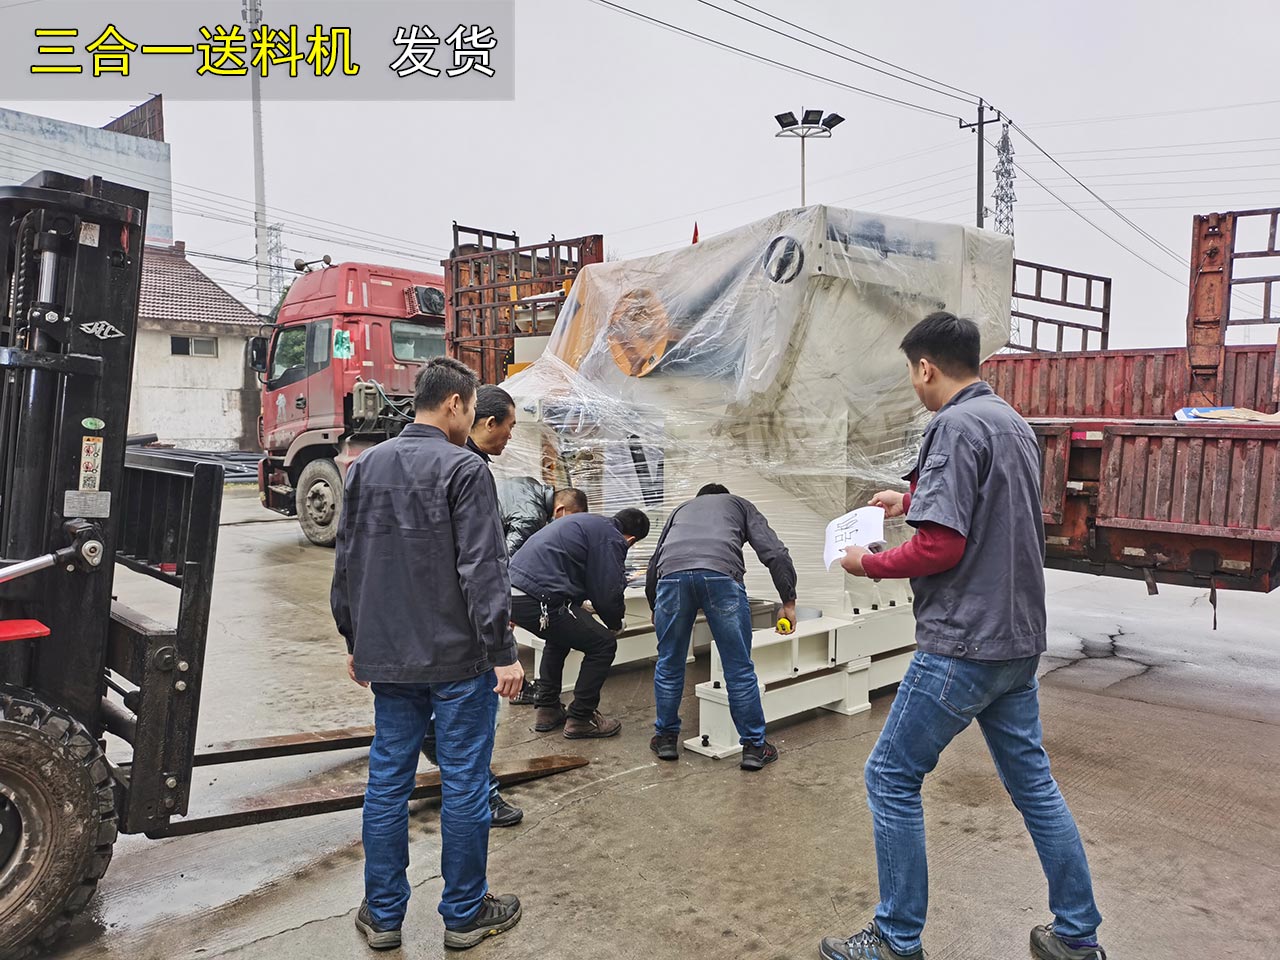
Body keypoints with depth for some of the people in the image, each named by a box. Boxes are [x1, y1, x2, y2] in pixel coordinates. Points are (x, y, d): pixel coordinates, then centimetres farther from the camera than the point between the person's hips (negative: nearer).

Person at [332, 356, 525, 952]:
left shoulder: (366, 466, 8)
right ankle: (465, 915, 20)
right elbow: (482, 569, -17)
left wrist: (354, 641, 21)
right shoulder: (463, 469, -13)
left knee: (387, 780, 14)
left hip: (387, 657, 6)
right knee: (463, 783, 7)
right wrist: (503, 651, -12)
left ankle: (382, 915, 26)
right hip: (459, 657, -6)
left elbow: (347, 562, 13)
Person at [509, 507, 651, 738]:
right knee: (603, 644, 5)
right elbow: (608, 595, -6)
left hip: (510, 590, 10)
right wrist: (615, 622, 15)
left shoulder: (589, 521, 26)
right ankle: (580, 719, 12)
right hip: (536, 600, -10)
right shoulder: (611, 539, -3)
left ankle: (547, 710, 33)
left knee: (559, 637, 33)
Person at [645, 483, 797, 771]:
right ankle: (754, 746, 20)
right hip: (721, 574, -2)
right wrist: (788, 602, 20)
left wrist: (654, 607, 49)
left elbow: (654, 564, 35)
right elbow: (775, 553, 15)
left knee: (669, 664, 20)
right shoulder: (741, 505, 33)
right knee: (739, 668, 11)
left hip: (672, 574, 2)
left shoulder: (682, 509, 40)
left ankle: (666, 738, 32)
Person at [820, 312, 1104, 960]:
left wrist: (870, 565, -7)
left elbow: (941, 547, -22)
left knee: (891, 778, 3)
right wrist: (912, 501, 35)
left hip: (963, 645, -9)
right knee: (1032, 781, 18)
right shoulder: (1014, 422, 12)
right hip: (1020, 638, 9)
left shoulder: (957, 425, -16)